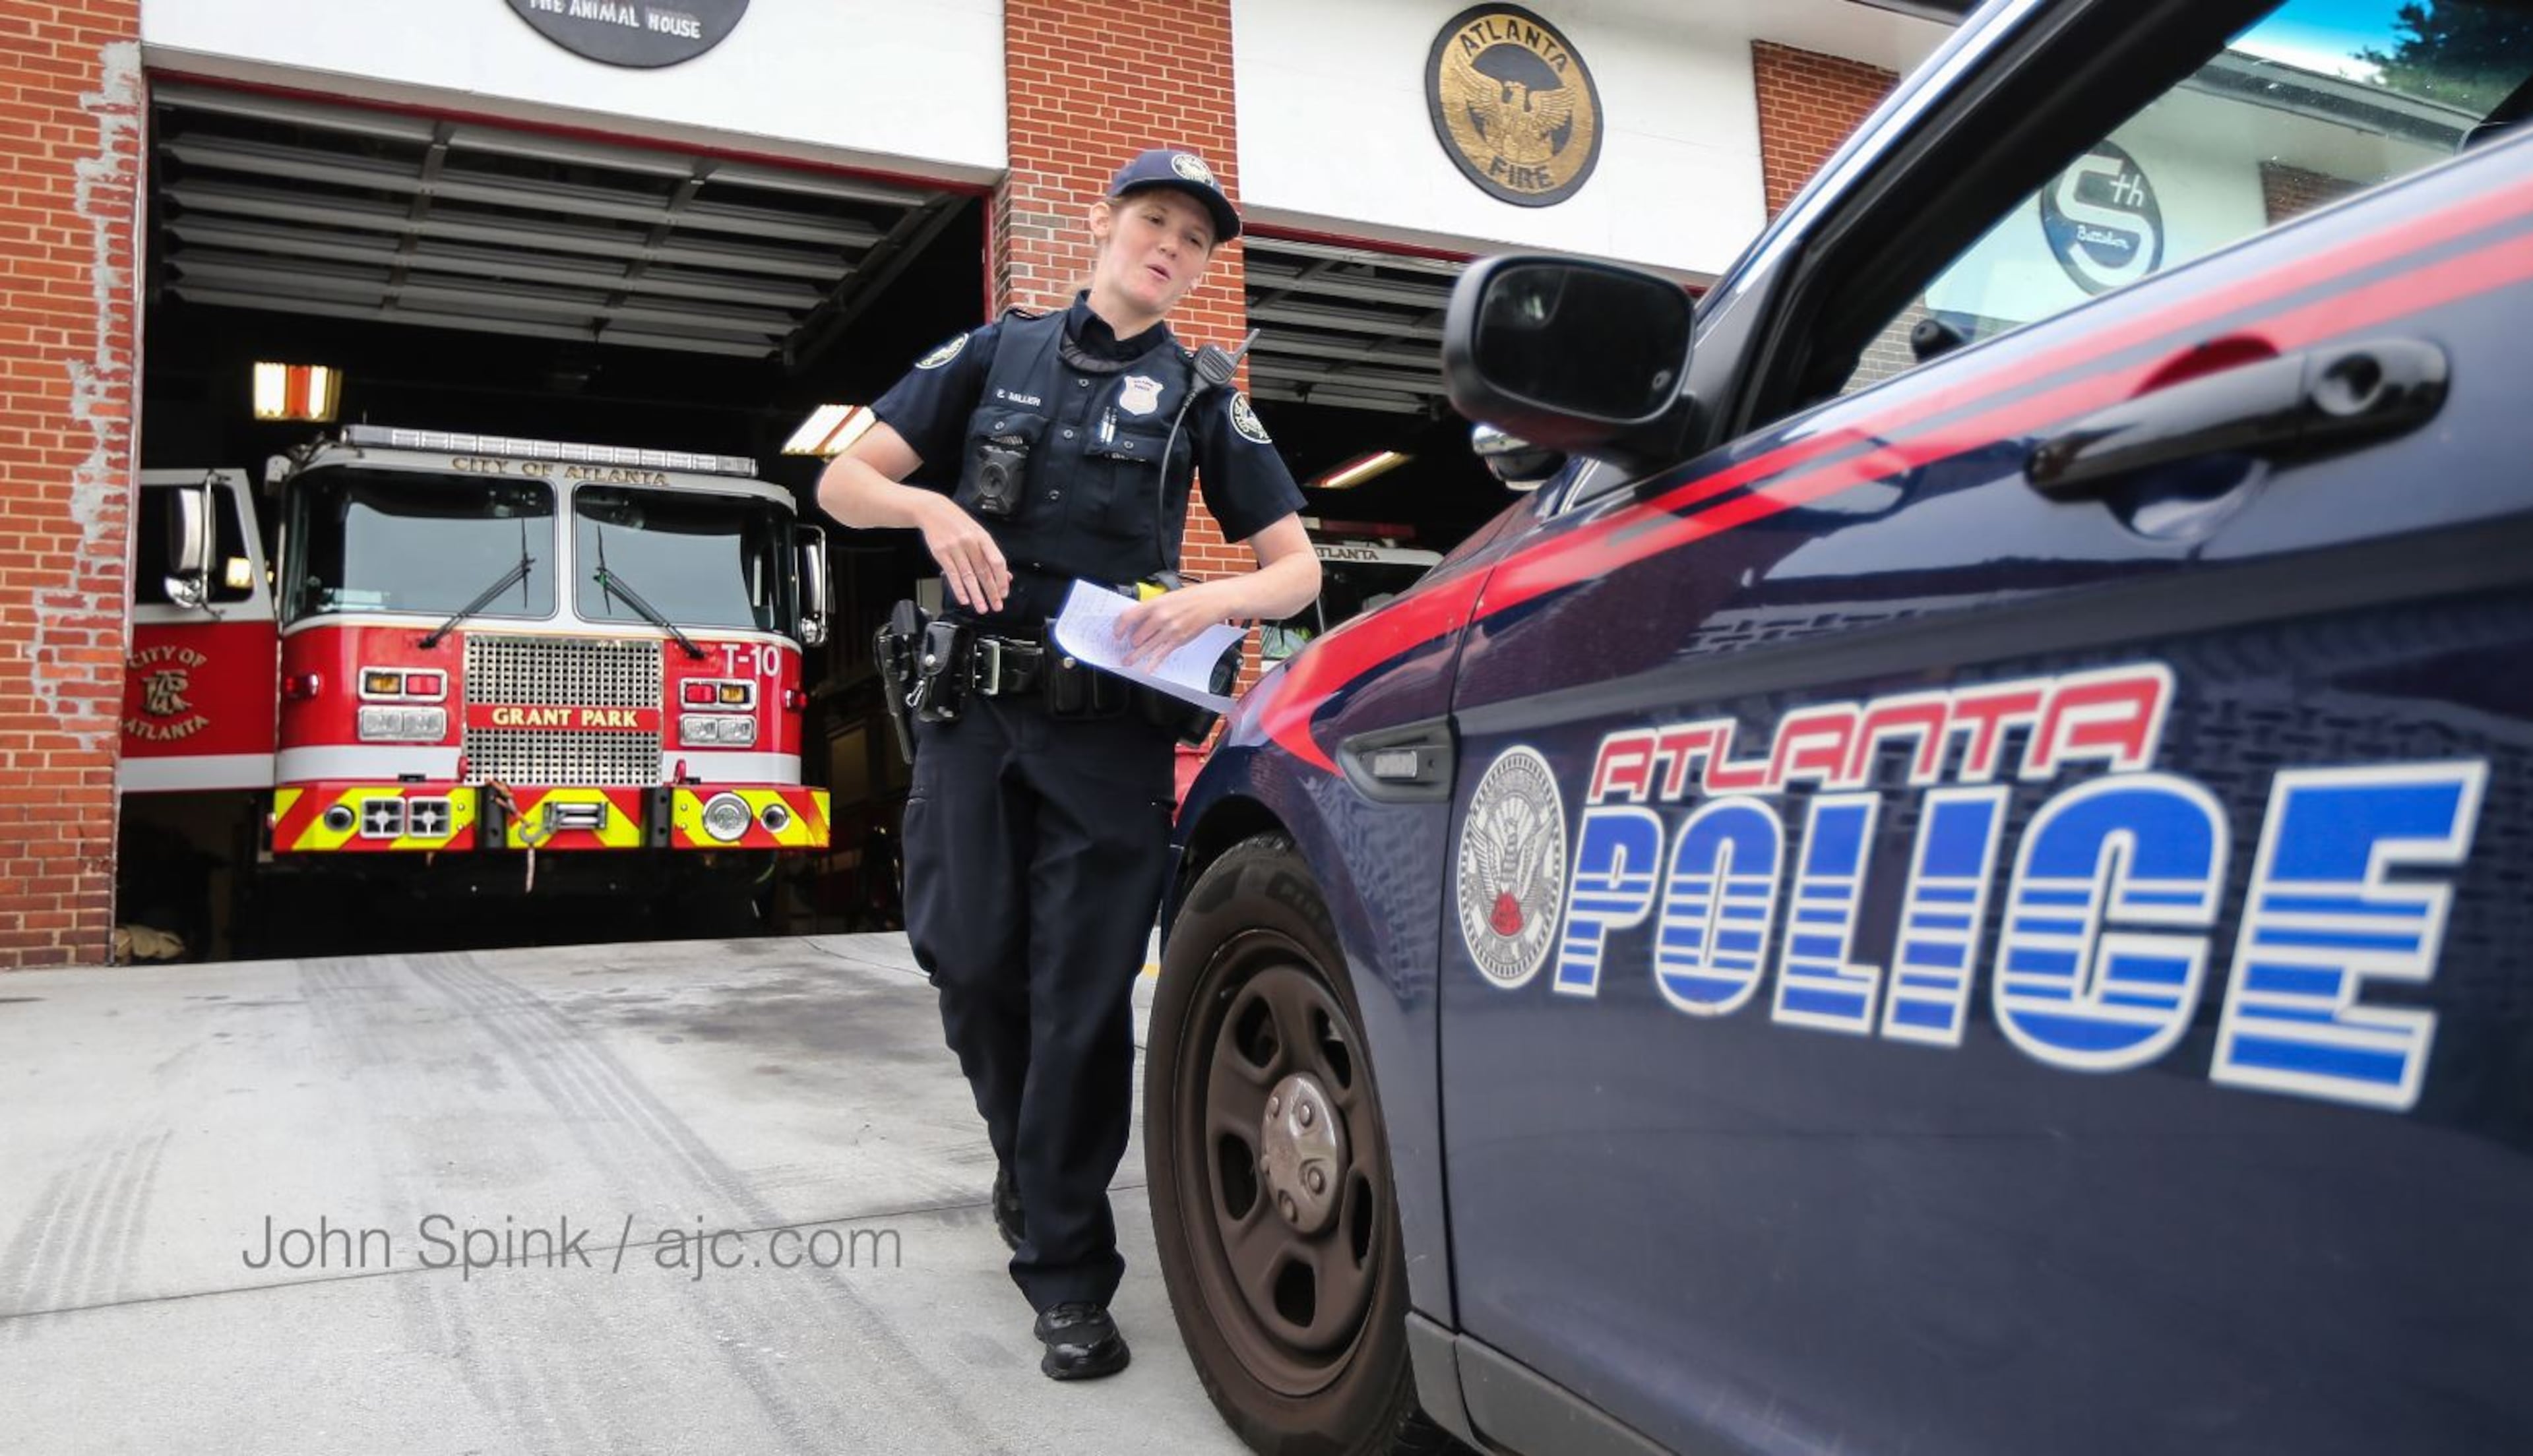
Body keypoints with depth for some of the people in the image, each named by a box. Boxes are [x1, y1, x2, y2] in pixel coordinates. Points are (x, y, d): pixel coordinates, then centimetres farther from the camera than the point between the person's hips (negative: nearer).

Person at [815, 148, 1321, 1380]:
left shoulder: (1199, 402, 9)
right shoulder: (995, 354, 12)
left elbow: (1296, 567, 5)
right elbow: (844, 482, 9)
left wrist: (1217, 599, -17)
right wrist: (932, 507, -13)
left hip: (1112, 732, -1)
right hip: (973, 712, 2)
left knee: (1084, 999, -3)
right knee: (969, 962, 4)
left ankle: (1066, 1272, 9)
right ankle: (1022, 1149, 35)